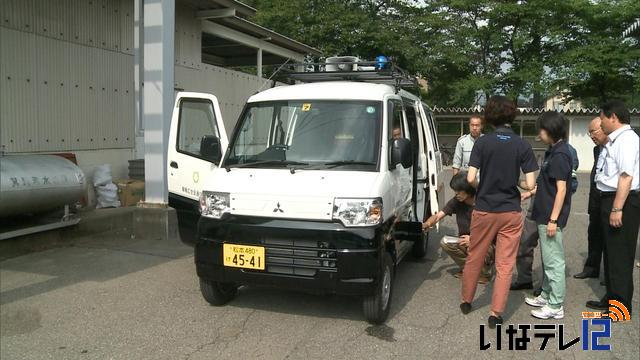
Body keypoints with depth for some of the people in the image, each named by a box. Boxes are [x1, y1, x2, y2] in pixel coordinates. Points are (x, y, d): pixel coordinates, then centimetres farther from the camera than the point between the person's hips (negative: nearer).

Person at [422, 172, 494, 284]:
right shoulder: (456, 201, -6)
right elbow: (438, 215, -12)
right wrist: (427, 224, -33)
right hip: (465, 242, 5)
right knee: (445, 243, -18)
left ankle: (485, 272, -2)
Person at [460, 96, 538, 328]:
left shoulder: (482, 143, -7)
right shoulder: (522, 146, -5)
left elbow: (471, 178, -13)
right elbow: (530, 184, -8)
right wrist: (517, 190, 13)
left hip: (484, 210, 0)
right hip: (511, 212, 0)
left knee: (474, 258, 16)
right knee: (505, 264, 7)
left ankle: (466, 301, 31)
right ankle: (496, 313, 9)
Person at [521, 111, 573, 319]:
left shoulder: (560, 155, -17)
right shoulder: (553, 152, 12)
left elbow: (561, 189, -20)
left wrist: (553, 219, -21)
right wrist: (530, 193, 24)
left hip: (551, 217, -10)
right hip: (545, 214, 10)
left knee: (554, 260, -2)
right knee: (547, 259, 18)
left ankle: (555, 306, 6)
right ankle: (546, 296, 30)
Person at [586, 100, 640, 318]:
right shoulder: (614, 140, 13)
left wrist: (617, 209, -25)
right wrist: (610, 207, 14)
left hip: (622, 202, -10)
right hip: (609, 200, 10)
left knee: (620, 255, 0)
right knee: (610, 251, 18)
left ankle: (621, 306, 12)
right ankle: (611, 298, 32)